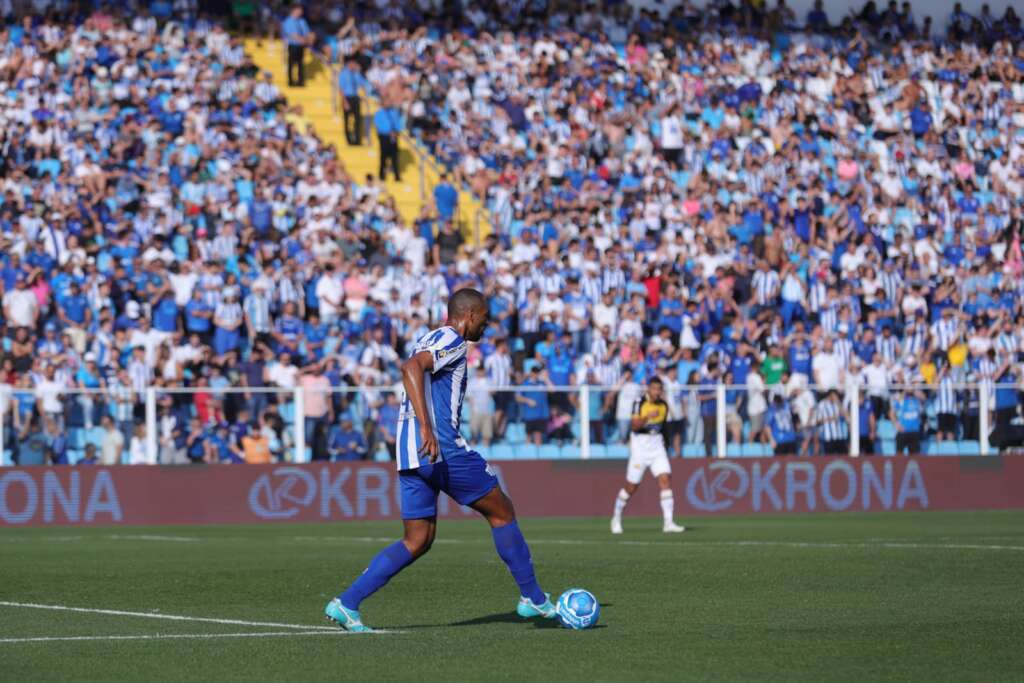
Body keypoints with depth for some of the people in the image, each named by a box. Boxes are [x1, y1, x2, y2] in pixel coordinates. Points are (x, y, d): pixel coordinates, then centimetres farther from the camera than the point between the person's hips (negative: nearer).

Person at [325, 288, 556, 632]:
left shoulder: (430, 340, 23)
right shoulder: (452, 340, -6)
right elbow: (411, 368, -23)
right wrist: (427, 428, -31)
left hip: (410, 453, 9)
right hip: (443, 447, -9)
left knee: (418, 540, 7)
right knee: (502, 512, 5)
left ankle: (346, 603, -3)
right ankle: (533, 598, 11)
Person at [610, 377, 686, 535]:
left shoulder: (664, 405, 5)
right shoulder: (639, 403, -11)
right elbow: (634, 426, -22)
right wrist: (647, 417, -37)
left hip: (657, 446, 4)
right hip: (640, 446, -4)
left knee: (665, 479, -12)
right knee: (631, 486, 3)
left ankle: (668, 523, -14)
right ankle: (616, 518, 26)